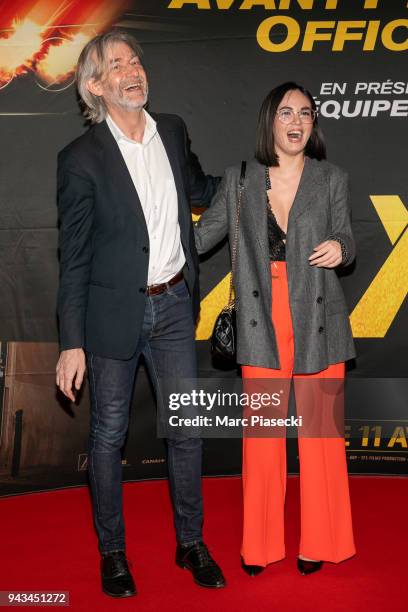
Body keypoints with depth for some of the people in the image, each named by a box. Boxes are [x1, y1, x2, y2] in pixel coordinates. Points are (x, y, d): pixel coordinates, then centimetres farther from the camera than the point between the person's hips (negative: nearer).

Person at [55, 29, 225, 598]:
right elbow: (73, 258, -10)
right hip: (115, 311, -4)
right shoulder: (81, 158, -11)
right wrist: (72, 343, -11)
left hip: (174, 303, 4)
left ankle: (191, 542, 32)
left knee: (186, 427, 12)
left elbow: (199, 190, 23)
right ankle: (112, 551, 31)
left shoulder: (172, 129, 3)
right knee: (109, 433, 11)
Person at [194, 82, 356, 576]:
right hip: (262, 326, 0)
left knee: (321, 433, 5)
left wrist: (339, 247, -12)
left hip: (317, 324, 0)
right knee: (261, 437, 5)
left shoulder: (332, 180, 5)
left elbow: (344, 240, 11)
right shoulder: (239, 180, 5)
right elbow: (202, 234, 9)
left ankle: (318, 541, 25)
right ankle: (259, 544, 23)